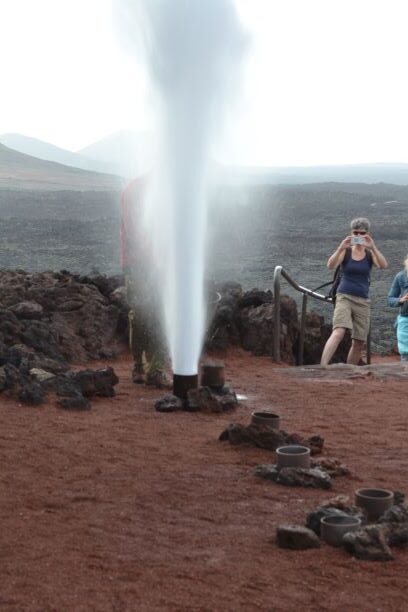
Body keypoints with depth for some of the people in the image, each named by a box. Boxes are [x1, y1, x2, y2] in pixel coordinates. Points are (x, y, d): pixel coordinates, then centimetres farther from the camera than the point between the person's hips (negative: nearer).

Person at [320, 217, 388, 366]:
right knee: (338, 333, -26)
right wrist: (341, 248, -29)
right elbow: (330, 266, -15)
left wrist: (373, 247, -24)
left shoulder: (370, 254, 7)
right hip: (344, 298, -4)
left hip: (362, 301, 4)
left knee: (359, 342, 3)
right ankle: (322, 368, -36)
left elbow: (384, 265, -13)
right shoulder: (345, 251, 2)